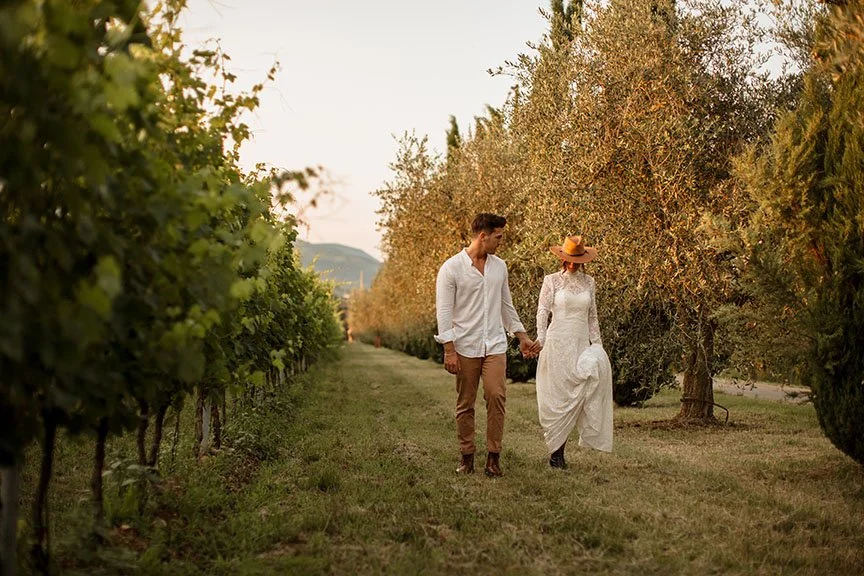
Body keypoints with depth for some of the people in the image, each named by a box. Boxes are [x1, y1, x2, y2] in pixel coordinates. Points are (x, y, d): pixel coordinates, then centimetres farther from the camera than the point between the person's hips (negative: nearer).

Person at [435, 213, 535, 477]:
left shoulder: (499, 266, 10)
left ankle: (493, 456, -2)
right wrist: (449, 351, -13)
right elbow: (444, 311, -8)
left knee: (496, 396, -10)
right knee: (465, 403, 4)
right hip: (465, 346, -3)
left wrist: (522, 336, 18)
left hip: (495, 345, 3)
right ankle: (466, 456, 16)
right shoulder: (451, 268, -7)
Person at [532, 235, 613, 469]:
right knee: (559, 395, -3)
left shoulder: (588, 282, 11)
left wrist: (597, 344, 7)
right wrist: (540, 338, -19)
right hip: (558, 343, -4)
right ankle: (555, 451, 6)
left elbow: (592, 317, 15)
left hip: (581, 344, 4)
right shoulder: (552, 281, 1)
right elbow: (542, 311, -5)